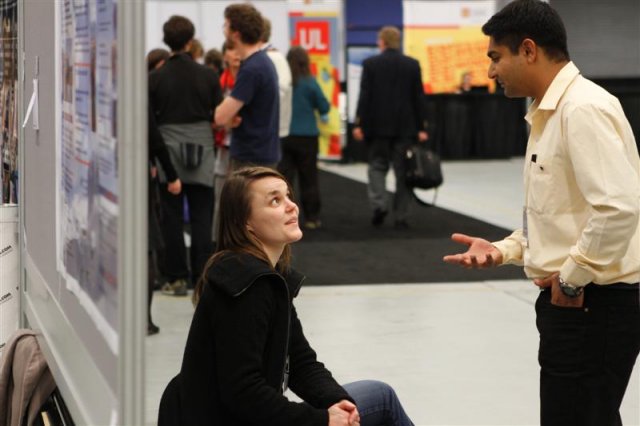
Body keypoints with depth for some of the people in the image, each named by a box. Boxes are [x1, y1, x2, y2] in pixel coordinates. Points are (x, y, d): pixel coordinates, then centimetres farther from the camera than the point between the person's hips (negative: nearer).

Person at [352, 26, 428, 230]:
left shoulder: (370, 64, -4)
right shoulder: (412, 65, 1)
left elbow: (365, 96, -7)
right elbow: (418, 98, 1)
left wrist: (359, 124, -3)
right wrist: (421, 128, 5)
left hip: (378, 125, -1)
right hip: (405, 127, 1)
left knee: (377, 166, 11)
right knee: (403, 171, 5)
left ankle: (379, 204, -11)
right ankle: (401, 217, 3)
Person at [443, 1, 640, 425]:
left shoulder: (584, 108, -16)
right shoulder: (549, 114, 15)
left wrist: (573, 276, -18)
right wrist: (501, 250, 10)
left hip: (592, 307, -10)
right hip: (570, 305, 10)